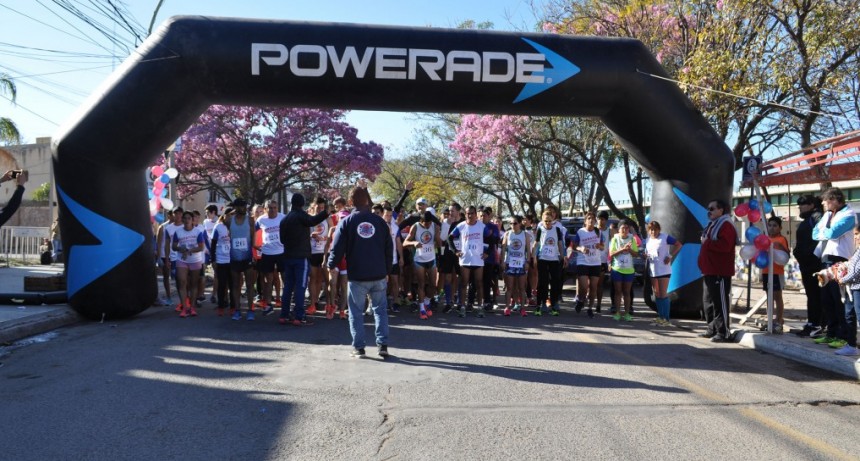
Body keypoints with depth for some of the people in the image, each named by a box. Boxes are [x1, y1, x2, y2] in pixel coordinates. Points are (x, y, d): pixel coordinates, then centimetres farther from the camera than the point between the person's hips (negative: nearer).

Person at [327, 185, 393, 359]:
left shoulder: (346, 222, -4)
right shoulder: (379, 221, 3)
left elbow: (337, 247, -5)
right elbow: (389, 248, 6)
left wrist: (331, 265, 13)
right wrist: (387, 269, 14)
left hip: (357, 276, -2)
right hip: (379, 275, 2)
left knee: (356, 312, 8)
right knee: (380, 309, 12)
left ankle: (359, 347, 9)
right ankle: (382, 345, 9)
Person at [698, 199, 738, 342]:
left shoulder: (726, 225, -11)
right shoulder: (712, 225, 20)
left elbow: (725, 246, -25)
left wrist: (707, 242, -14)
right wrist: (702, 263, 16)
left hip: (720, 272, -10)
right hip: (709, 271, 10)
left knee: (720, 302, -7)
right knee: (708, 302, 13)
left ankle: (723, 332, -3)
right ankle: (712, 329, 21)